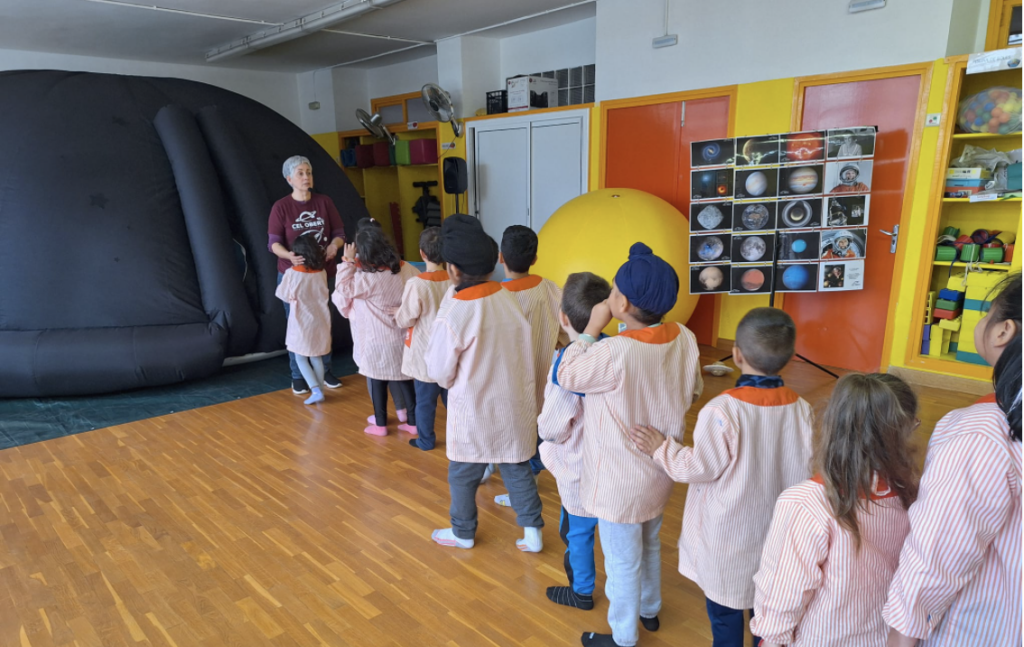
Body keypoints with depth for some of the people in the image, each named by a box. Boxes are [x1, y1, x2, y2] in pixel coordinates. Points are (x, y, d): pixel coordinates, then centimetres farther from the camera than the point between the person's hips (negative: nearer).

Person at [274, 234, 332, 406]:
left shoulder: (291, 273, -14)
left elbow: (283, 295, -2)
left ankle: (316, 390, -2)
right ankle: (320, 390, 20)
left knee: (300, 358, 9)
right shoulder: (322, 273, -5)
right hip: (320, 322, 4)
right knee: (316, 358, 16)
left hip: (301, 324, -4)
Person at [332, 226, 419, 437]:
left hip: (377, 340, -5)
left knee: (377, 381, 11)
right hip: (401, 337, 5)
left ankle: (380, 424, 22)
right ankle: (413, 422, 21)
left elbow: (342, 289, -8)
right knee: (405, 379, 14)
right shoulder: (405, 269, -5)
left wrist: (348, 262, -5)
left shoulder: (367, 278, -21)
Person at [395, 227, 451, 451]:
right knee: (451, 394, 19)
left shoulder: (416, 284, -22)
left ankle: (426, 440, 25)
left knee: (425, 398, 12)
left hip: (425, 352, -4)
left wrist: (397, 314, 7)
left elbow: (405, 320, -13)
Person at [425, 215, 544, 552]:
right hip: (516, 404, 4)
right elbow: (518, 349, 0)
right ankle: (532, 531, 27)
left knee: (463, 474, 17)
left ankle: (463, 533, 36)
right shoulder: (509, 299, -9)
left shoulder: (452, 316, -24)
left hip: (473, 410, -4)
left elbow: (440, 372, -13)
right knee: (518, 468, 20)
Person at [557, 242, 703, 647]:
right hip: (659, 469, 8)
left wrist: (591, 330, -10)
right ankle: (649, 610, 53)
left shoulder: (615, 352, -32)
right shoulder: (684, 338, -10)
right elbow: (692, 390, 6)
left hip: (621, 480, -7)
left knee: (623, 561, 13)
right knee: (649, 544, 30)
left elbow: (567, 376, -15)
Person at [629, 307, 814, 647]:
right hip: (776, 531, 5)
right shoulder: (800, 408, -13)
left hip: (728, 533, -4)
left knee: (724, 606, 17)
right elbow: (804, 471, -2)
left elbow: (700, 468, -19)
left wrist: (661, 448, -3)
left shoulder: (721, 410, -29)